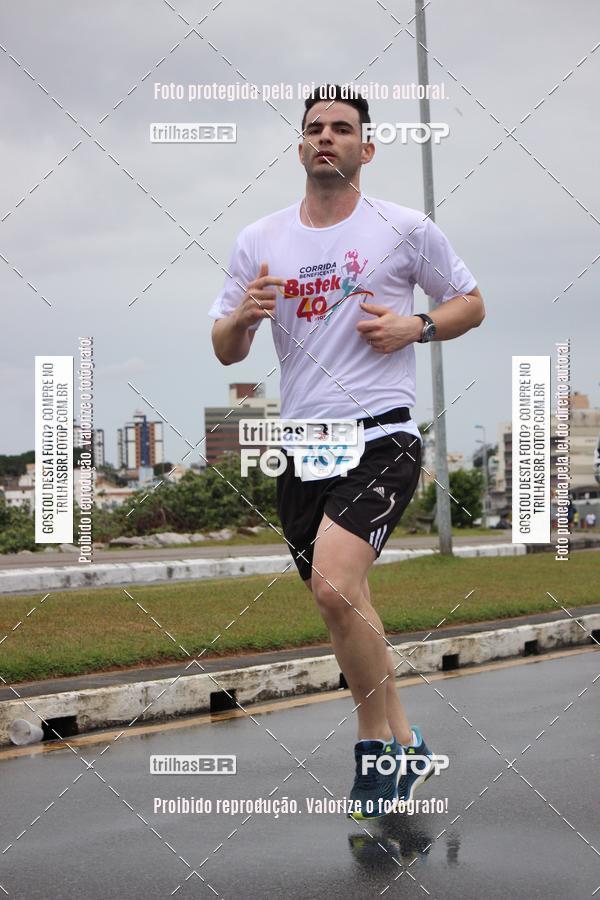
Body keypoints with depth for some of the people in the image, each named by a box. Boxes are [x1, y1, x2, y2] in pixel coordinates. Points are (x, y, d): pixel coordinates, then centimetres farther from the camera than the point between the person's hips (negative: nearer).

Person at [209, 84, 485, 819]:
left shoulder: (406, 229, 1)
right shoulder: (259, 241, 9)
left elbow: (471, 303, 11)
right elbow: (225, 351, 13)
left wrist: (415, 327, -9)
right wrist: (243, 315, -9)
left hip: (382, 437, -5)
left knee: (334, 586, -25)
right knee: (345, 608, 12)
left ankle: (376, 743, -7)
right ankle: (403, 746, 29)